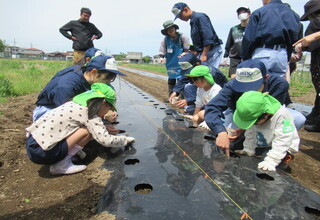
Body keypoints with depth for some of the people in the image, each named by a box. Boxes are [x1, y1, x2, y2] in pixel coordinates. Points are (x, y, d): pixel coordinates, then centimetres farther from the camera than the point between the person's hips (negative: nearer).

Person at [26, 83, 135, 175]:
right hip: (42, 152, -9)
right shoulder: (88, 114, -12)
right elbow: (106, 141, -15)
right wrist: (126, 139, 1)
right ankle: (61, 165, -4)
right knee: (87, 131, -11)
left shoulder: (76, 104, 12)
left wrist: (104, 128, 21)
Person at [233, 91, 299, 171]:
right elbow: (250, 134, -3)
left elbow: (281, 142, -32)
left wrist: (271, 161, -37)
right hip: (261, 146, 5)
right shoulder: (253, 115, -18)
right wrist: (247, 150, -7)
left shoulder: (283, 116, -33)